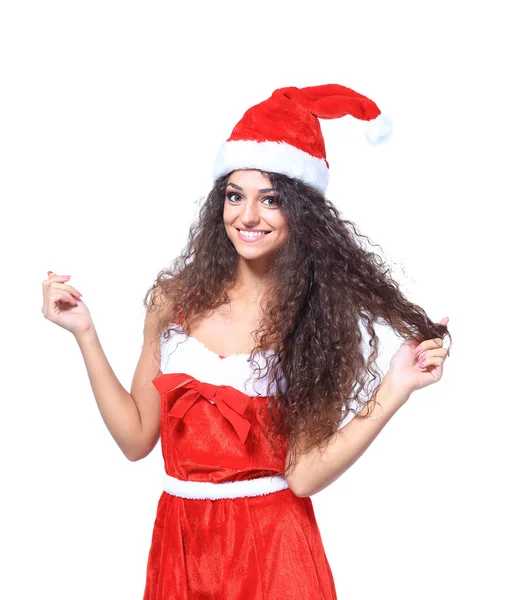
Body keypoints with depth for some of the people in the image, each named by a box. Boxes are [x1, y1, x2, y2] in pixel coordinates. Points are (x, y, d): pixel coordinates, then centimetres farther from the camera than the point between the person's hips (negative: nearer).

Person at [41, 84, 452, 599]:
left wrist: (395, 388, -23)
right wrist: (85, 333, -4)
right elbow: (136, 438, -1)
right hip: (179, 538, 3)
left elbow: (303, 473, -16)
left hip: (270, 548, -3)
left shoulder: (321, 318, -8)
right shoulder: (176, 299, -2)